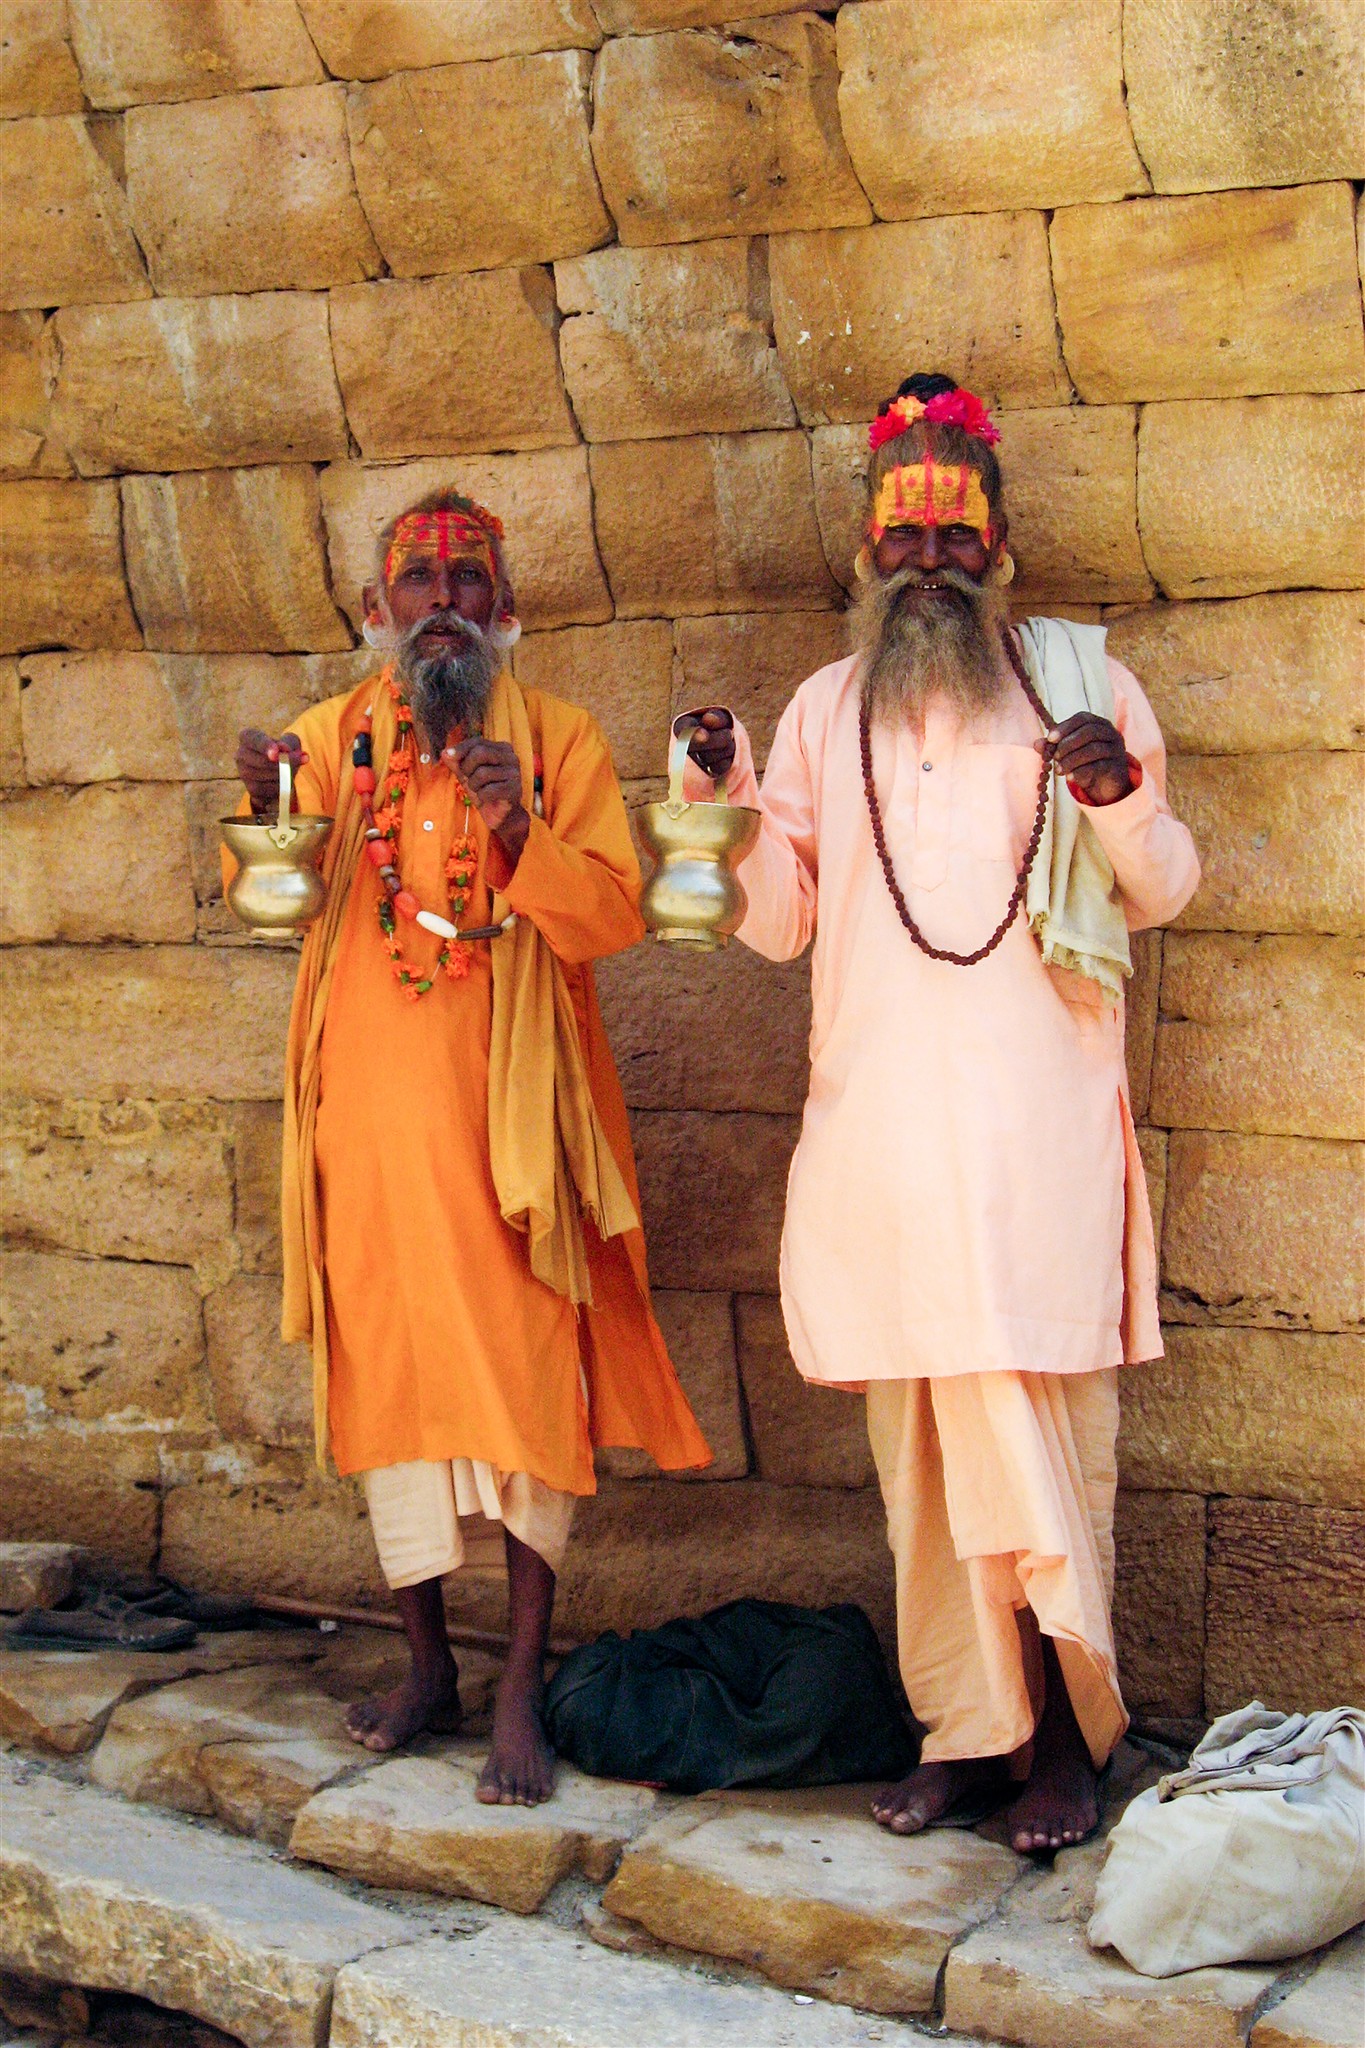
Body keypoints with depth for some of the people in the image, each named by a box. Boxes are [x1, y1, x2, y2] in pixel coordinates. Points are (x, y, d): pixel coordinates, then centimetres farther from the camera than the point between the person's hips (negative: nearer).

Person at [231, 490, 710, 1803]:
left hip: (505, 1112, -2)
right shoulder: (332, 741, 9)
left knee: (522, 1384, -4)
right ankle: (426, 1665, 22)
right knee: (387, 1376, 9)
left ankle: (520, 1692, 2)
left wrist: (520, 832, -21)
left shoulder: (555, 739, 4)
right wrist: (265, 806, -18)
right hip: (369, 1104, 3)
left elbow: (612, 916, -4)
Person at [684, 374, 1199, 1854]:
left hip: (1035, 1122, -3)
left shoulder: (1076, 679, 7)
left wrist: (1125, 800, -12)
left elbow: (1158, 894, 8)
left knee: (1030, 1416, -6)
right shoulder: (824, 711, 14)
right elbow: (776, 923, 13)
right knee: (920, 1435, 6)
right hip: (878, 1115, 3)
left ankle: (1062, 1732, 5)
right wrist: (729, 798, -2)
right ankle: (968, 1728, 15)